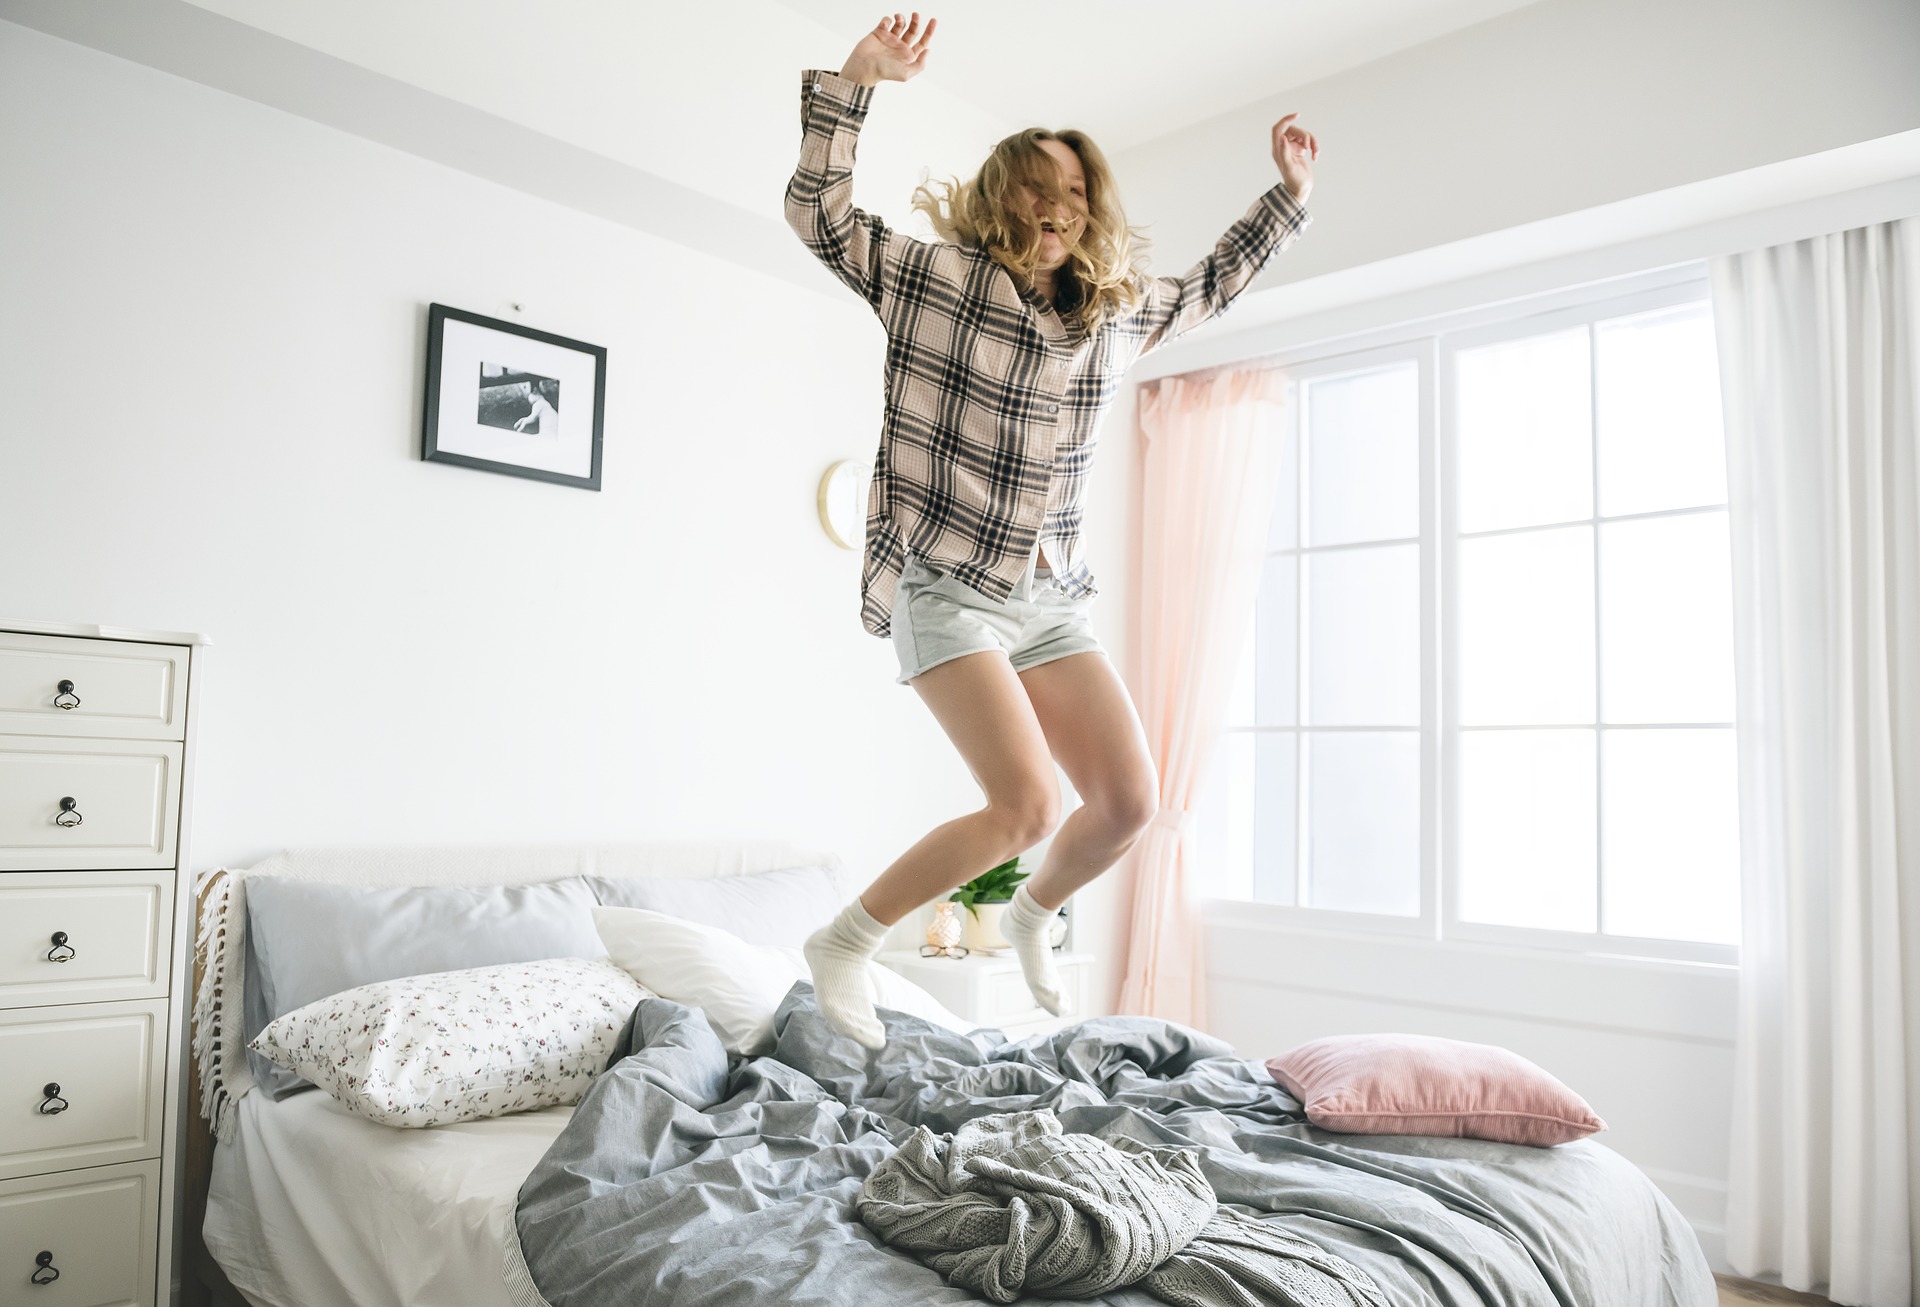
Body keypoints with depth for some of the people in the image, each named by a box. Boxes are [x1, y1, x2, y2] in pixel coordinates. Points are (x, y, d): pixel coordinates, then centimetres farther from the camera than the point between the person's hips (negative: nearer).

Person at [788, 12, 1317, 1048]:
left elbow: (1206, 288, 29)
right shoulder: (933, 277, -3)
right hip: (947, 591, -6)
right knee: (1026, 807, -21)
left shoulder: (1116, 311, 11)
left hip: (1051, 596, 6)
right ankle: (844, 942, 0)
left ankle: (1031, 917, 32)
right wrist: (853, 82, -18)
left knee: (1130, 802, 0)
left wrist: (1287, 195, 30)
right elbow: (818, 215, -8)